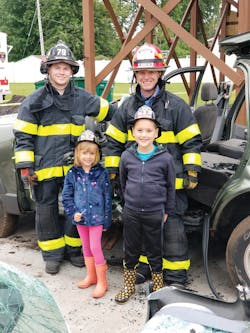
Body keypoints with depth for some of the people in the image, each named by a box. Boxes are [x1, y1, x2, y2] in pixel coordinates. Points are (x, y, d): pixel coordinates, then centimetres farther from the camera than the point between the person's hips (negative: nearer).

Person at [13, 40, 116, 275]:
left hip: (74, 167, 2)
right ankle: (52, 254, 25)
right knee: (46, 211, 8)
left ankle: (73, 249, 31)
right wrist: (25, 166, -8)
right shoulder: (34, 101, -1)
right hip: (45, 168, -2)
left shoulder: (82, 98, 7)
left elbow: (109, 112, 19)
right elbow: (23, 136, -2)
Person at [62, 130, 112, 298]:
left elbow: (108, 198, -5)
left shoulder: (101, 173, -8)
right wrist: (73, 213, -7)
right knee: (86, 247, 16)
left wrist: (107, 220, -5)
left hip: (96, 218, -4)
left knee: (95, 247, -4)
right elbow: (66, 196, 4)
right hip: (80, 218, 4)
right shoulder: (72, 174, -1)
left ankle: (102, 281, 10)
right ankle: (91, 276, 33)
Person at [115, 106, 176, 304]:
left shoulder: (165, 158, -9)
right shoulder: (127, 156, -3)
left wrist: (168, 211, 4)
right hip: (131, 213, 2)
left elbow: (171, 186, 1)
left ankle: (158, 288, 31)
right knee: (131, 250, 15)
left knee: (154, 252, 12)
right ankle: (128, 287, 32)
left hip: (155, 214, -2)